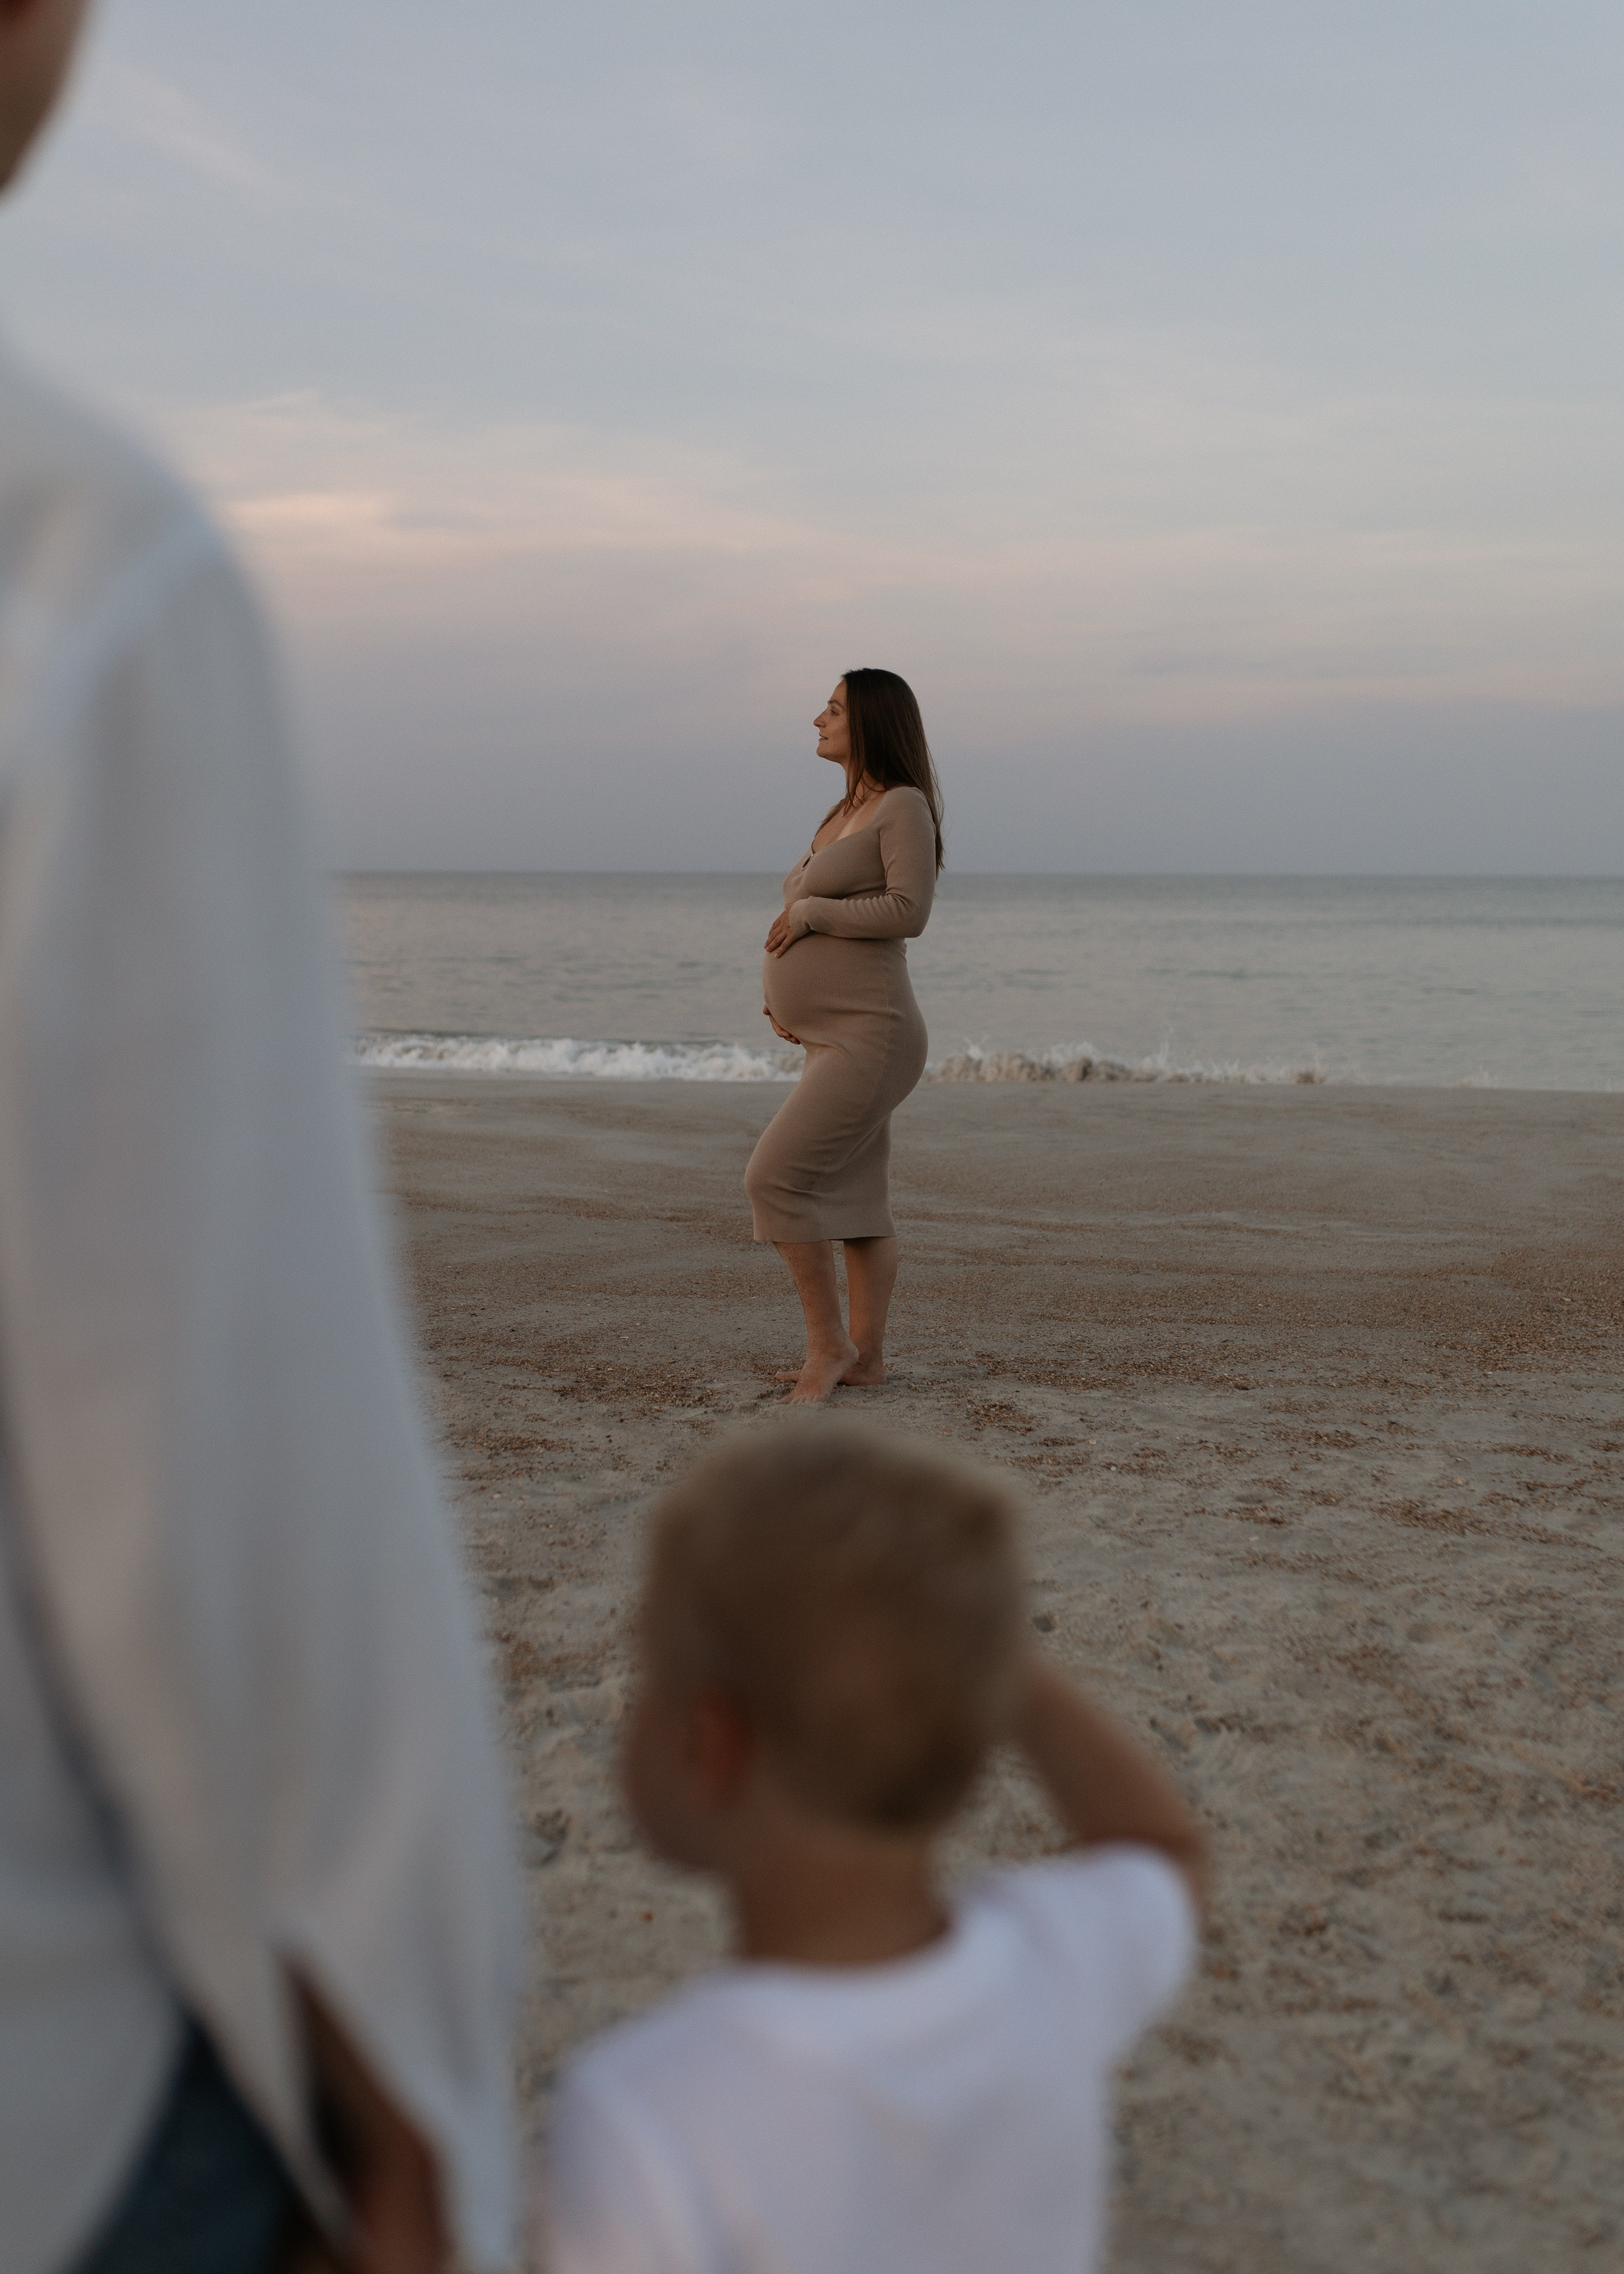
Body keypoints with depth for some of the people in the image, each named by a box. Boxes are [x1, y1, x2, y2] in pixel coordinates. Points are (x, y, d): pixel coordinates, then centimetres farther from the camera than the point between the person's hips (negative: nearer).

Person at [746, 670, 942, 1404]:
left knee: (776, 1177, -14)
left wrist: (808, 910, -12)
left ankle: (828, 1341, -5)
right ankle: (865, 1357, 15)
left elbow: (908, 912, -20)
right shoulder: (842, 814, 18)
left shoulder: (905, 806, -8)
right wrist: (782, 992, 10)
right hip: (832, 1039, 9)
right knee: (854, 1202, 10)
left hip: (869, 1038, -9)